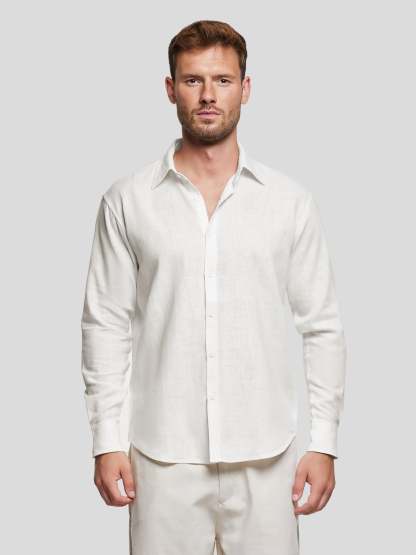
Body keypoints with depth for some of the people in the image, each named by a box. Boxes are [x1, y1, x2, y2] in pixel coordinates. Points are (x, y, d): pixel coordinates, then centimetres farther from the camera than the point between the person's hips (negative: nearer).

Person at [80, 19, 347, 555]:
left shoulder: (291, 201, 1)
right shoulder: (127, 200, 0)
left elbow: (322, 326, 3)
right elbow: (106, 325, 2)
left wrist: (324, 442, -1)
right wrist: (106, 440, -2)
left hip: (265, 454, 1)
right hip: (163, 455, 0)